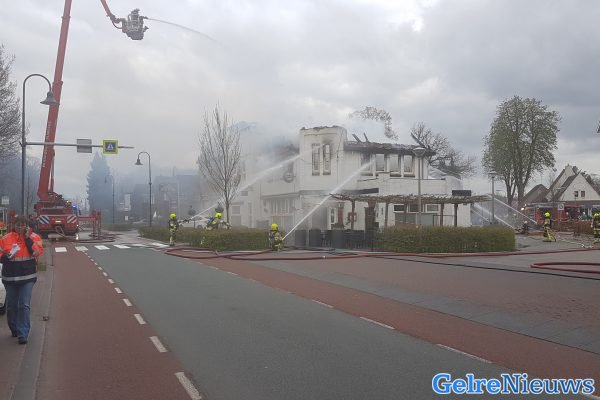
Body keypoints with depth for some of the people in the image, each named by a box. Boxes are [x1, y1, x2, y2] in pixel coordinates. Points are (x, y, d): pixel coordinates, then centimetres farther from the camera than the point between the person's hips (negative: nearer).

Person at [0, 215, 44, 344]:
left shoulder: (34, 237, 0)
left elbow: (36, 252, -13)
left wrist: (27, 238, -15)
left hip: (27, 277, -2)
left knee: (24, 305, -7)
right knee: (12, 306, 10)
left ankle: (23, 334, -6)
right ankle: (14, 330, 29)